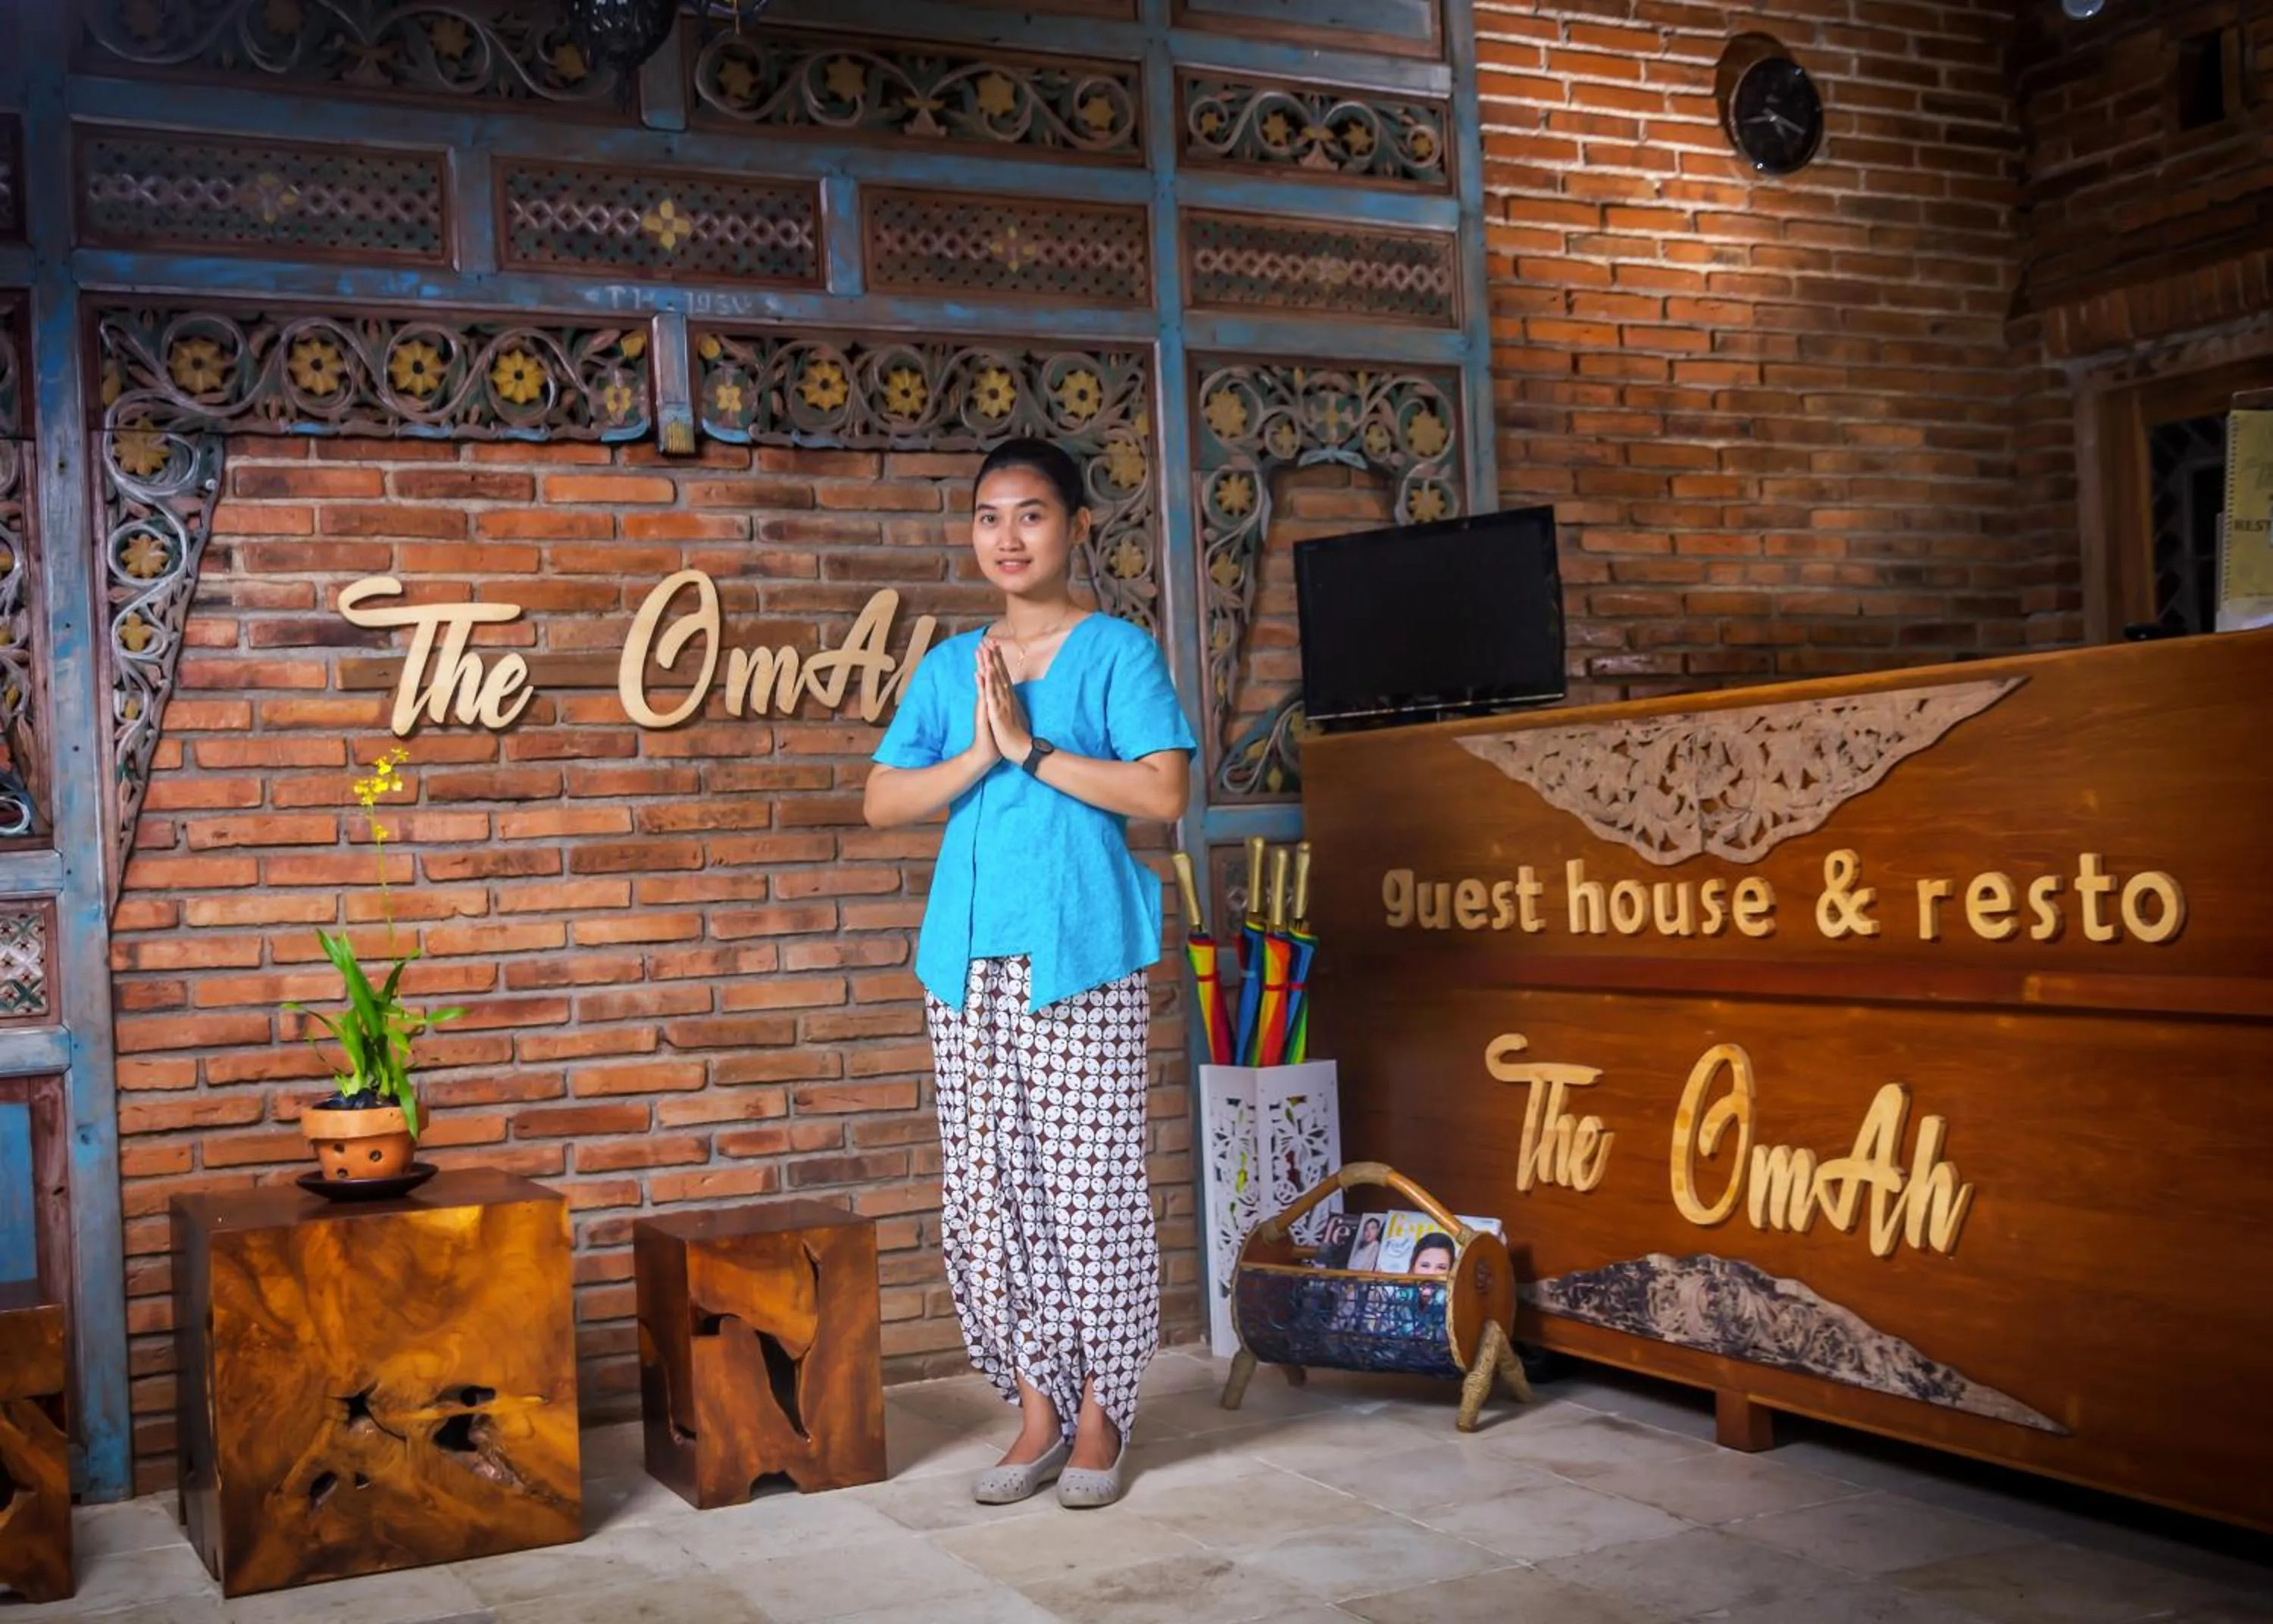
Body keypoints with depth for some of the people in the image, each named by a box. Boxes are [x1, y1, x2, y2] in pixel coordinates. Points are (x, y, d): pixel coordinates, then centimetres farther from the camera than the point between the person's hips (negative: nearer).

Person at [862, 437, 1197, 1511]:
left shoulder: (1117, 651, 0)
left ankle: (1099, 1413, 14)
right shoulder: (947, 668, 14)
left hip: (1083, 956, -5)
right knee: (984, 1191, 7)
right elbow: (881, 802, 6)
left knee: (1090, 1183, -1)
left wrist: (1030, 747, -12)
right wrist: (978, 754, -8)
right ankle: (1037, 1410, 19)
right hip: (970, 961, 5)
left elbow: (1164, 789, -12)